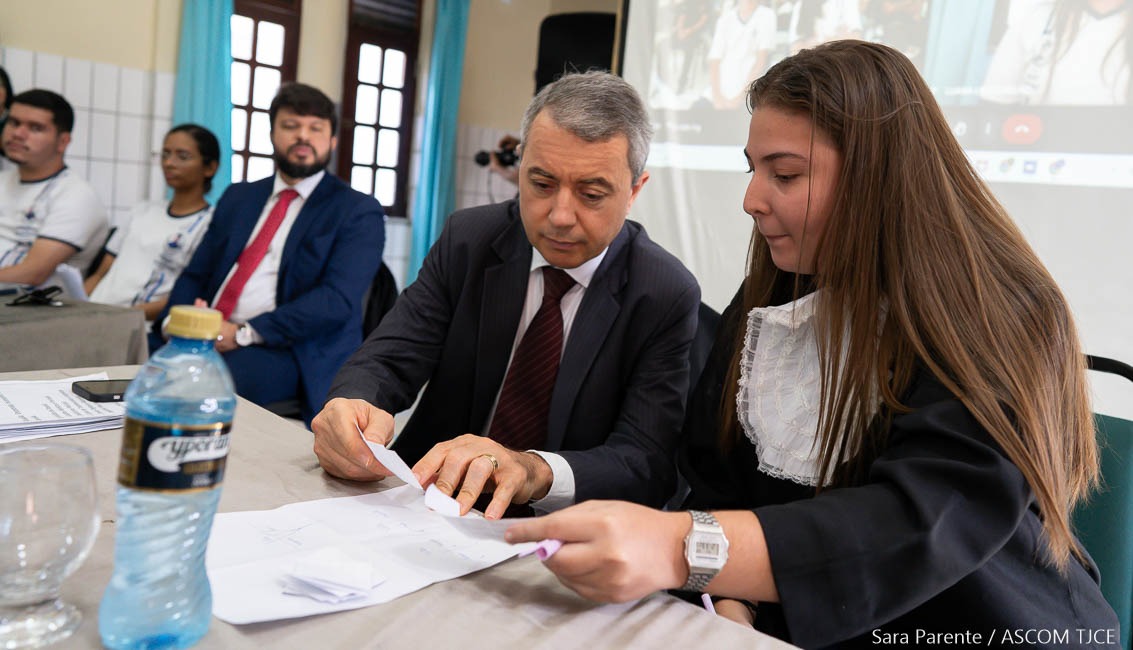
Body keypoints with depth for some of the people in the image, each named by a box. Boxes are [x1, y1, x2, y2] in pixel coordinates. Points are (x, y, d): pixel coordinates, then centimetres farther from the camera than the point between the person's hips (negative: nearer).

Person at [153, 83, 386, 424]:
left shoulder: (359, 212, 2)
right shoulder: (238, 197, 21)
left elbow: (338, 300, -12)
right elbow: (194, 275, 17)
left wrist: (244, 333, -18)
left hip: (290, 351, -5)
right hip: (202, 338, 6)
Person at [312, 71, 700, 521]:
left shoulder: (668, 296, -10)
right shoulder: (467, 239, -2)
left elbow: (647, 463, -17)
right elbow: (387, 360, -6)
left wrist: (535, 471, -37)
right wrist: (354, 405, -30)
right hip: (430, 503, 4)